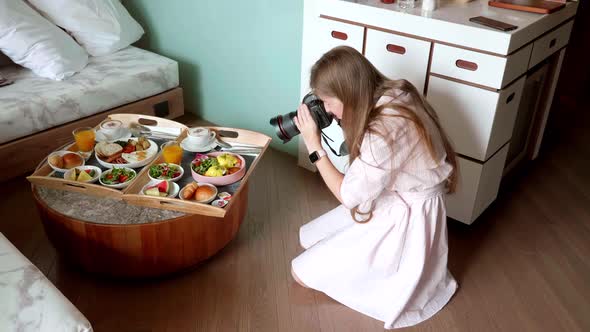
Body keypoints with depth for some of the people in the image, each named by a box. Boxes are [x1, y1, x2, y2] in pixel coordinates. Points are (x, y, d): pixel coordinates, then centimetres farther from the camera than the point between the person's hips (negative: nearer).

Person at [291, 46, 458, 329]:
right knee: (308, 239, 18)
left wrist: (313, 145, -18)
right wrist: (344, 123, -7)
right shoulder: (392, 95, -7)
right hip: (393, 200, 9)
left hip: (404, 219, -9)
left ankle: (388, 274, 8)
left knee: (301, 272, -2)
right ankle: (378, 264, 14)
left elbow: (349, 195, -21)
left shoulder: (384, 131, -34)